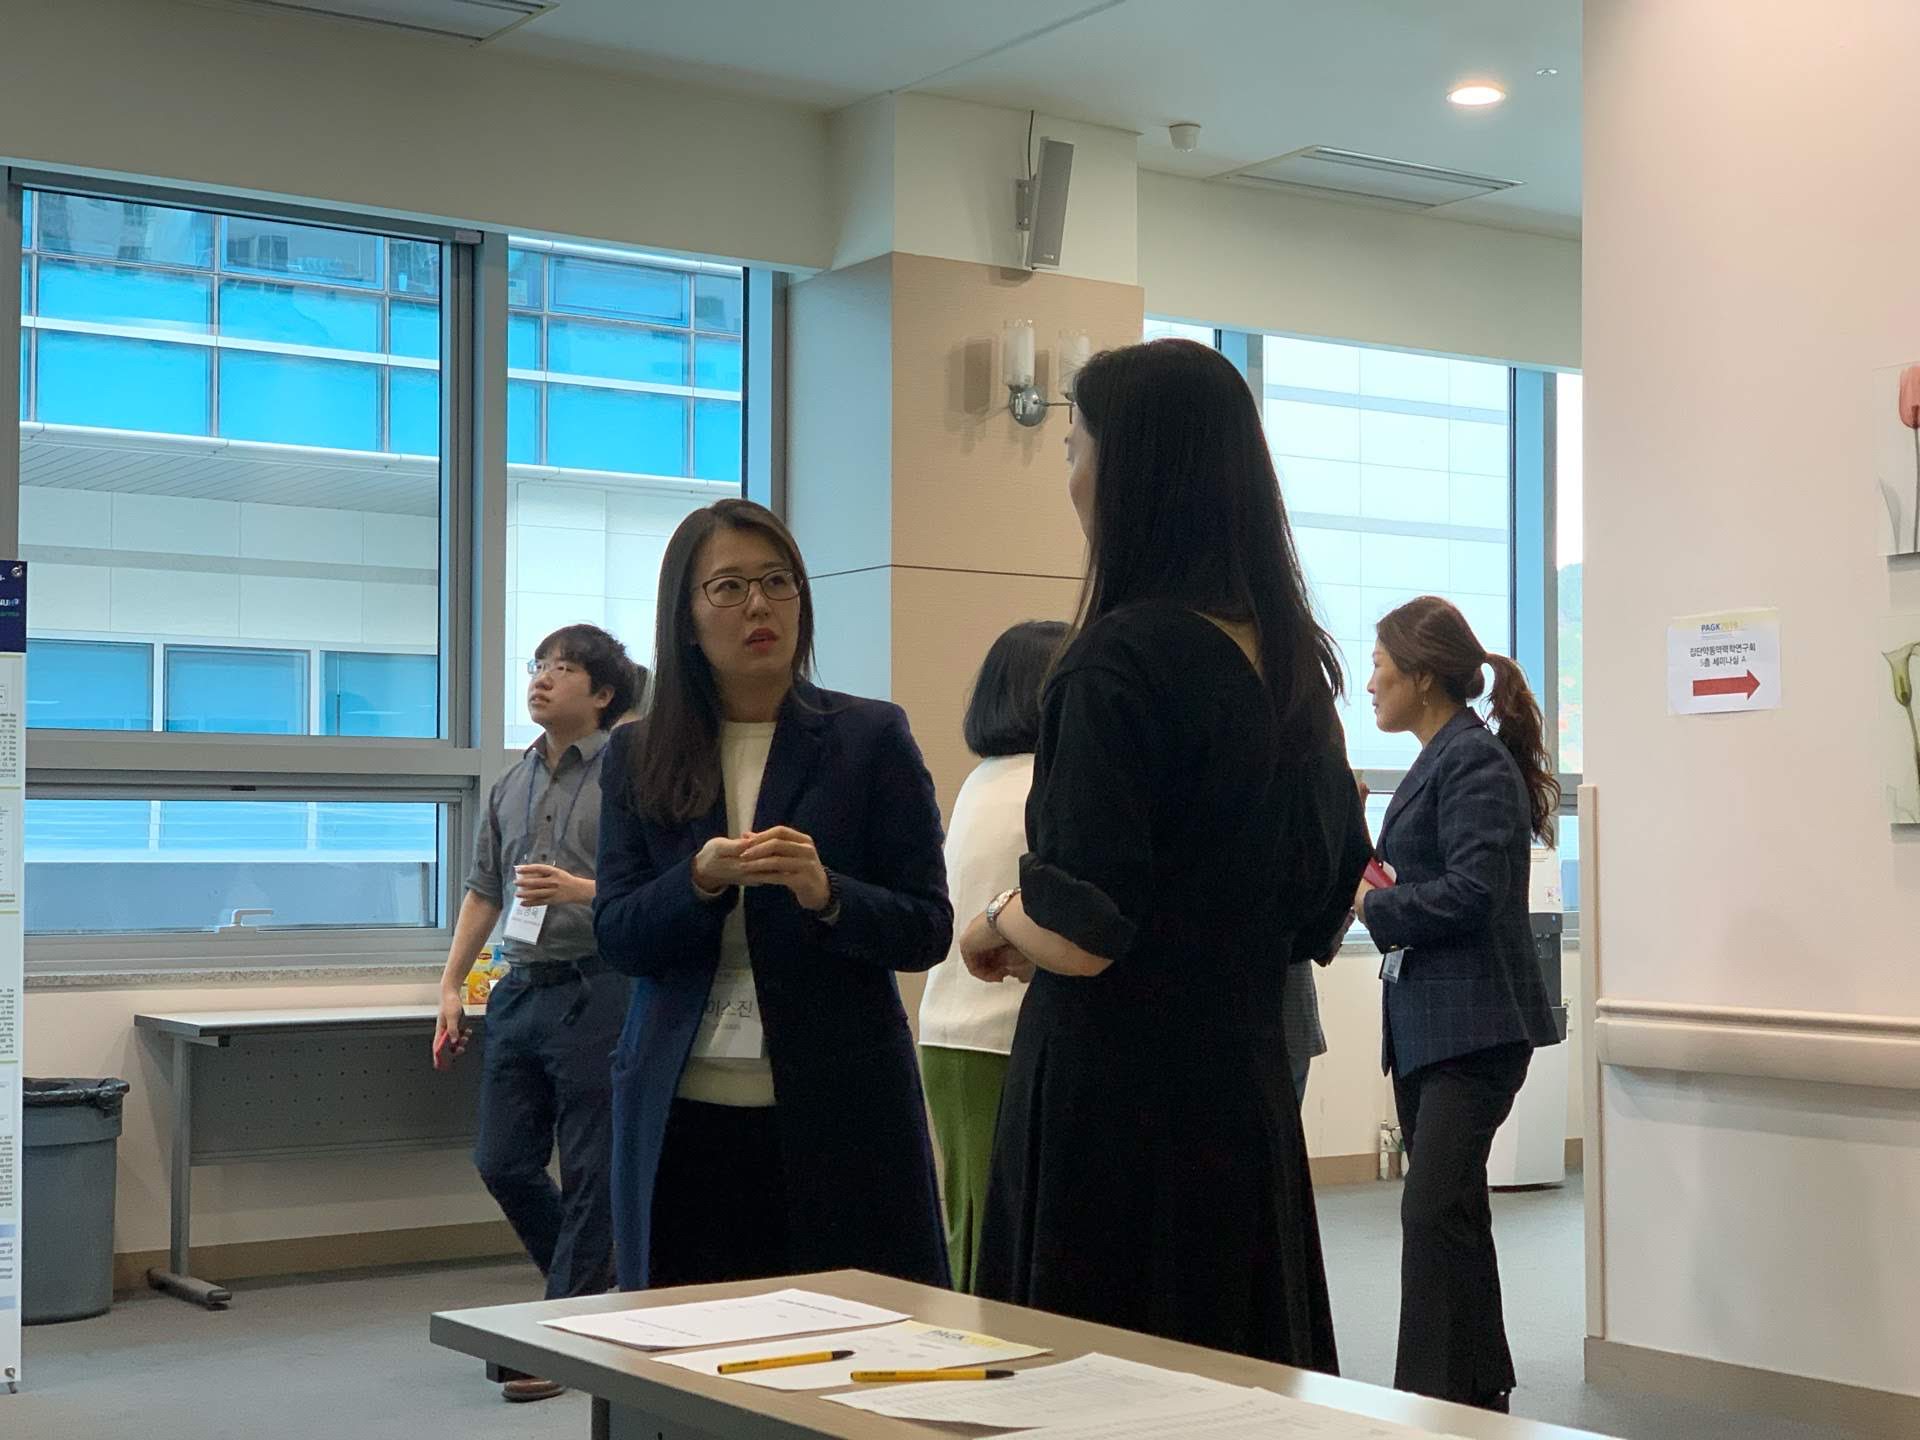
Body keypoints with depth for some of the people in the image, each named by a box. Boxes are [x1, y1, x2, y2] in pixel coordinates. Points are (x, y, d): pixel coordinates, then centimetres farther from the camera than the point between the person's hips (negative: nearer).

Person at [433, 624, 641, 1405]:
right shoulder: (512, 784, 13)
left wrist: (579, 889, -25)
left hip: (596, 991, -7)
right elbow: (482, 891, 17)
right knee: (502, 1163, 11)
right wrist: (451, 985, 12)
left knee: (589, 1173, 0)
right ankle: (589, 1291, 31)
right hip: (521, 989, 7)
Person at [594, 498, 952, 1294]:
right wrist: (701, 880, -16)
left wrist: (827, 894, -20)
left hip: (836, 1109, -1)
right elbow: (615, 937, 3)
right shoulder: (638, 754, 8)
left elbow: (927, 931, -1)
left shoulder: (872, 738, 1)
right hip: (681, 1114, 2)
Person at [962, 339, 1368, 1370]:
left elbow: (1079, 937, -20)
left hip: (1120, 1095, -8)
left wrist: (995, 926, 0)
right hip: (1248, 1083, 8)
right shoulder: (1289, 655, 9)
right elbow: (1325, 896, 16)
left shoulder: (1124, 656, -15)